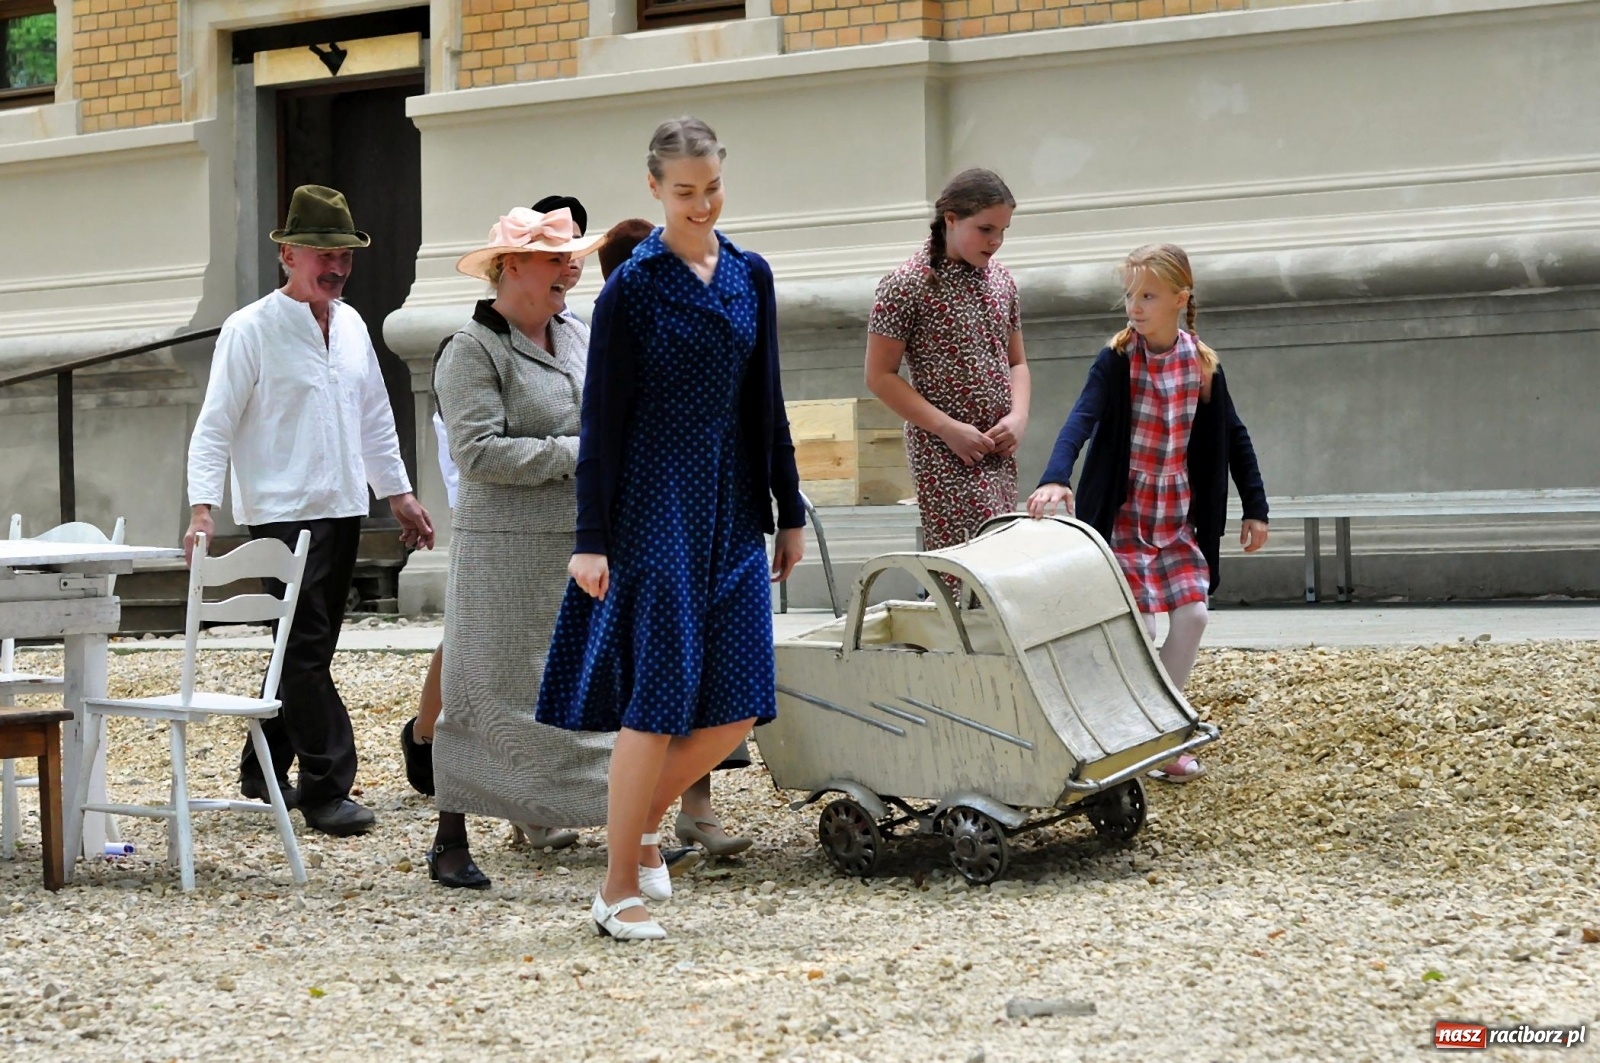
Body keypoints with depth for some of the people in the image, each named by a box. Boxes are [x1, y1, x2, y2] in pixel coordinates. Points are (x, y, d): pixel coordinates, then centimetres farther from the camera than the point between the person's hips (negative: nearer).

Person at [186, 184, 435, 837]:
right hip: (281, 514, -7)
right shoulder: (251, 330, -7)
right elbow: (215, 425, -9)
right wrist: (202, 507, -18)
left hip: (342, 511, 7)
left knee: (306, 651, 12)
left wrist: (398, 494, 19)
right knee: (306, 649, -9)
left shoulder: (351, 326, 13)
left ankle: (264, 772, 25)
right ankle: (327, 789, -8)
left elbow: (375, 417, 21)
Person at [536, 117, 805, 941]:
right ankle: (619, 889, 6)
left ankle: (641, 820, 25)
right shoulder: (632, 287, -6)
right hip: (653, 508, -6)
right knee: (658, 699, -5)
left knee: (737, 708, 2)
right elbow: (602, 419, -7)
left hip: (732, 509, 6)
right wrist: (590, 539, -10)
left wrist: (789, 512, 14)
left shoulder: (750, 277, 9)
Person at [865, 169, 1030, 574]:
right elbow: (880, 376, -7)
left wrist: (1018, 416, 0)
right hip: (944, 454, -6)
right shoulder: (907, 284, -7)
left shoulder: (1000, 280, 12)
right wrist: (949, 429, -13)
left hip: (998, 453, 6)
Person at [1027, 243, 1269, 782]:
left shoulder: (1203, 365, -1)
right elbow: (1081, 419, -26)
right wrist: (1055, 478, -43)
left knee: (1191, 615, -4)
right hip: (1121, 516, -3)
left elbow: (1234, 438, 9)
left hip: (1178, 519, 4)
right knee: (1137, 627, -9)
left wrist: (1255, 509, 9)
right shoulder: (1116, 362, -11)